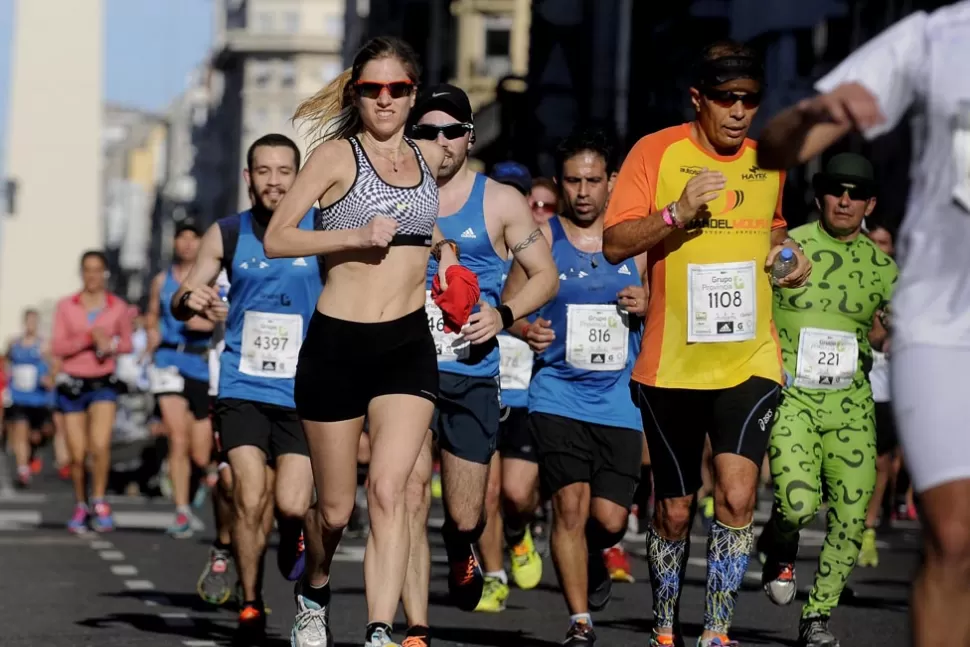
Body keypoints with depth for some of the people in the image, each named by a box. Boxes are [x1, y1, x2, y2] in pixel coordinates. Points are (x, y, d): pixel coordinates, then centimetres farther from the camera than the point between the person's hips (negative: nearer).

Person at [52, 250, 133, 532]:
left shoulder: (118, 308, 2)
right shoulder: (66, 306, 1)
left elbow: (127, 343, 13)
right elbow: (57, 346, -6)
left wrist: (111, 345, -9)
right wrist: (88, 338, -20)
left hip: (103, 383, -1)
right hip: (72, 384, 1)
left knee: (100, 445, -22)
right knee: (77, 454, 1)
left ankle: (99, 502, -7)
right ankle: (80, 507, 21)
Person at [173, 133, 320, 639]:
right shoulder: (226, 235, 2)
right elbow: (181, 305, 6)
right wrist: (188, 300, -18)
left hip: (303, 391, -1)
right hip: (243, 387, 1)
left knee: (291, 504, -9)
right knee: (250, 500, -11)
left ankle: (293, 536, 29)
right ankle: (250, 603, 8)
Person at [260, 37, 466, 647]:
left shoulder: (429, 157, 10)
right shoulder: (337, 155, -4)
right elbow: (276, 237, -11)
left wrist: (442, 245, 14)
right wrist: (356, 235, -21)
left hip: (408, 344, 3)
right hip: (337, 344, -2)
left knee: (389, 490, -16)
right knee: (336, 509, 8)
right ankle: (315, 594, 39)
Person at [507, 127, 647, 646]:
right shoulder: (542, 239, 3)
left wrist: (648, 307, -8)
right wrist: (526, 330, -14)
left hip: (619, 395, 1)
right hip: (559, 392, -1)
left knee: (610, 518, -4)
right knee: (571, 504, -11)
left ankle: (593, 562, 33)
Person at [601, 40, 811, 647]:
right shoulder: (657, 152, -5)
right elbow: (615, 243, -11)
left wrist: (787, 250, 5)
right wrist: (677, 212, -26)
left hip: (750, 359, 2)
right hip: (671, 363, -2)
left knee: (737, 495, -17)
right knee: (674, 510, 9)